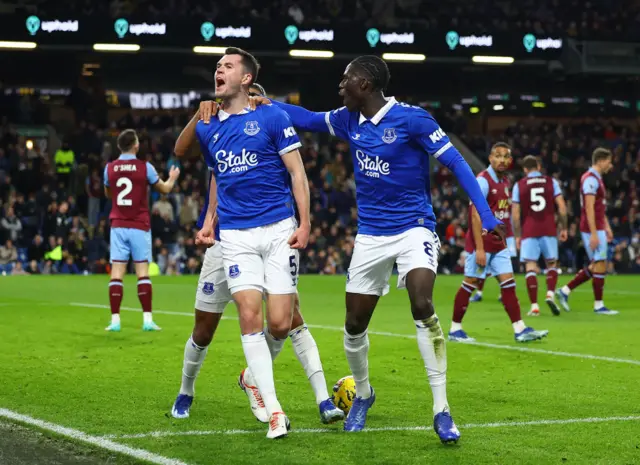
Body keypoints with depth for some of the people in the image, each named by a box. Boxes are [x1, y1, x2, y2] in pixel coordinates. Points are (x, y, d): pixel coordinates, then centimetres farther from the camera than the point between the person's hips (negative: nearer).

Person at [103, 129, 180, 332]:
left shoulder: (110, 168, 2)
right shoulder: (145, 167, -6)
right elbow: (165, 189, 8)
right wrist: (172, 178, 29)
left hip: (118, 226, 2)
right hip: (140, 227, -2)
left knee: (117, 273, 0)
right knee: (143, 272, 0)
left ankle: (115, 320, -4)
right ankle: (147, 319, -4)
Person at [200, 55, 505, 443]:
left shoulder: (411, 119, -14)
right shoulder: (350, 120, 5)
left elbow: (455, 162, -14)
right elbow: (309, 119, 23)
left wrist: (486, 215, -20)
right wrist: (268, 104, 14)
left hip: (413, 229, -6)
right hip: (370, 235, 6)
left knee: (423, 308, -26)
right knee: (354, 324, 7)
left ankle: (442, 410, -20)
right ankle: (362, 393, 35)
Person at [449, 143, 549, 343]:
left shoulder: (504, 182, 12)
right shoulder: (483, 180, -14)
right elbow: (475, 216, -19)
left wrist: (504, 240, 15)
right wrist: (479, 248, -23)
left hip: (498, 244, 8)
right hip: (481, 242, -8)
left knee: (508, 284, 3)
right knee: (469, 284, -2)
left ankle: (520, 330, 1)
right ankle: (454, 329, 8)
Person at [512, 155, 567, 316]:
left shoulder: (519, 185, 4)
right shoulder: (551, 182, 5)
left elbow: (515, 214, 1)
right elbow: (562, 207, 0)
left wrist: (517, 235, 6)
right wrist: (564, 228, 9)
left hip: (528, 232, -1)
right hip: (549, 230, 1)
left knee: (530, 267, 0)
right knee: (551, 264, 15)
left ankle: (534, 306, -7)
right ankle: (550, 294, -9)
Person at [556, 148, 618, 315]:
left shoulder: (597, 179, 17)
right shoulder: (590, 179, -14)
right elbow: (589, 208, -20)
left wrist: (607, 227, 21)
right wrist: (594, 234, -23)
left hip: (598, 229, 10)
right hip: (593, 230, -10)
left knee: (595, 266, 11)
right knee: (600, 265, -5)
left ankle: (564, 291, 13)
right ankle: (599, 305, 2)